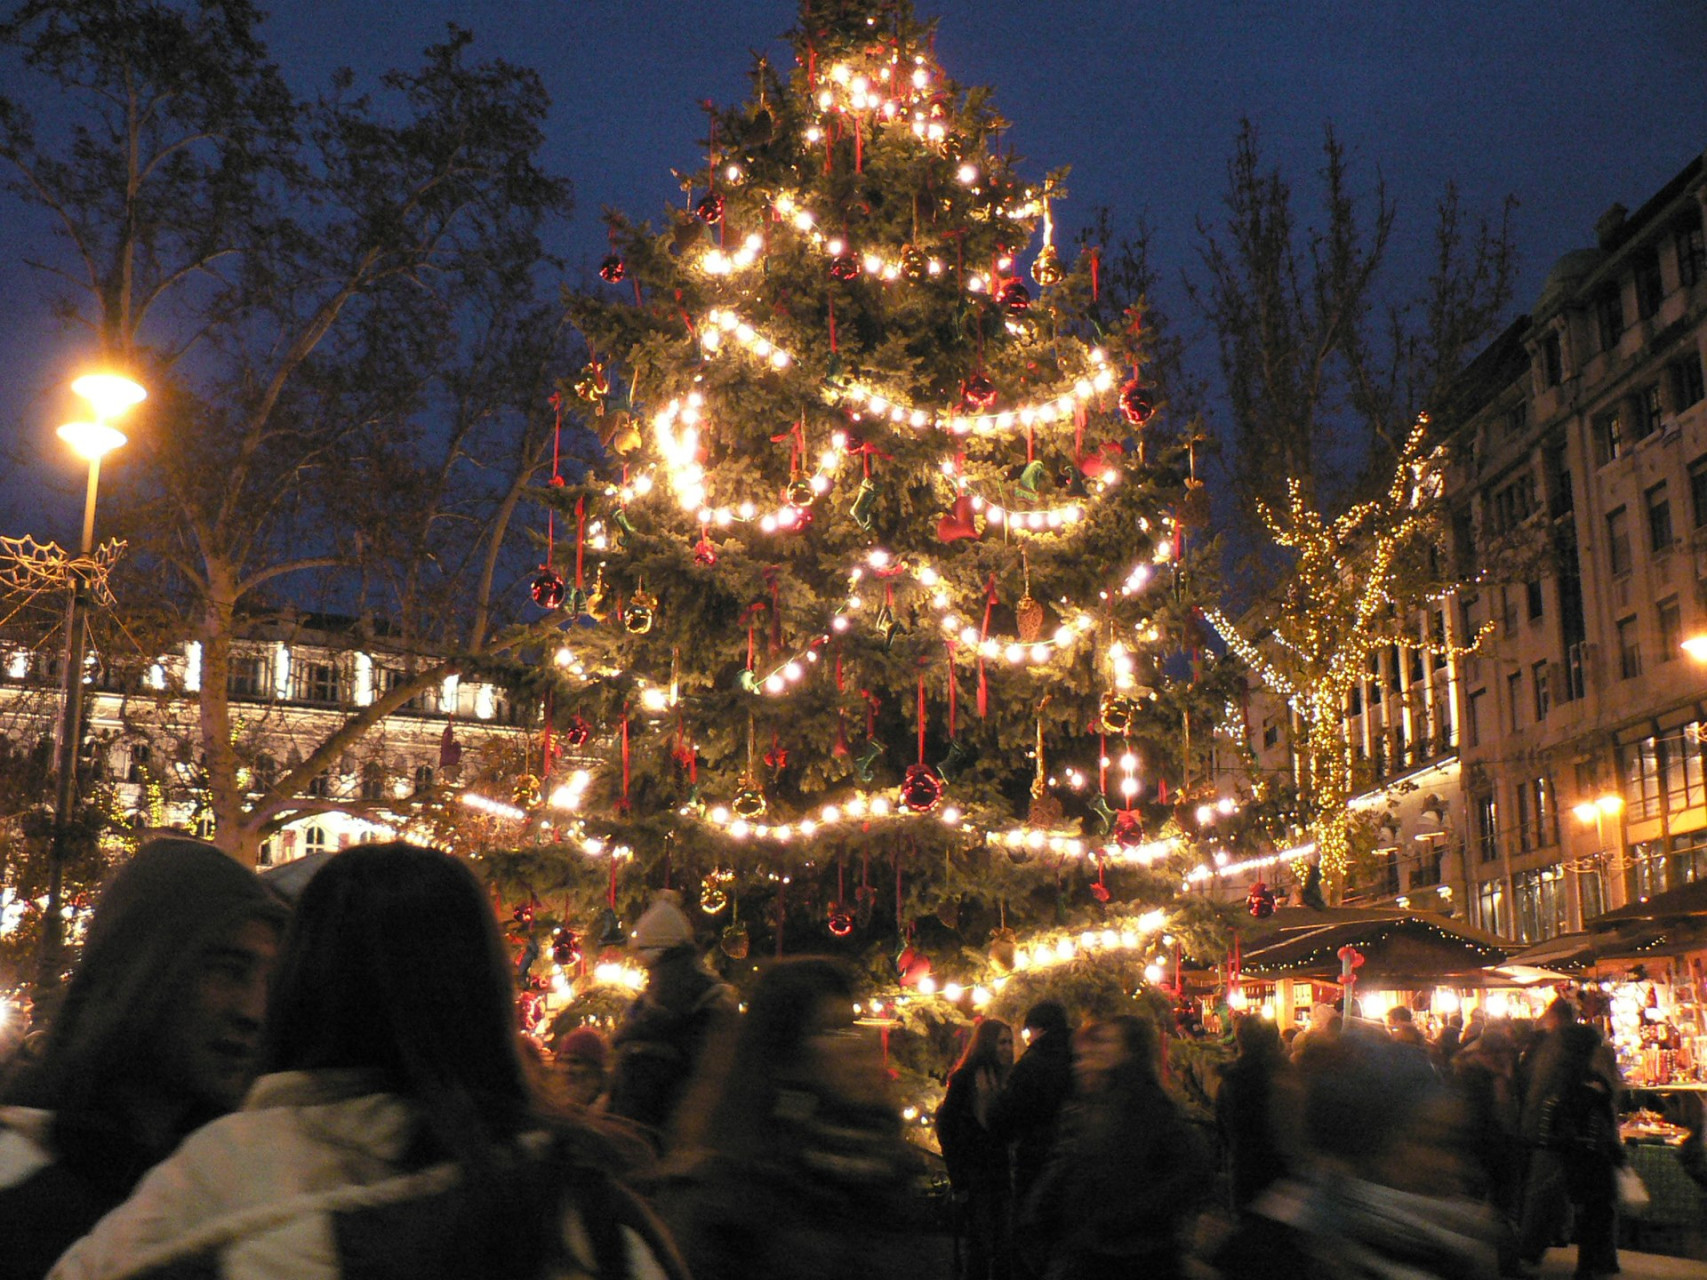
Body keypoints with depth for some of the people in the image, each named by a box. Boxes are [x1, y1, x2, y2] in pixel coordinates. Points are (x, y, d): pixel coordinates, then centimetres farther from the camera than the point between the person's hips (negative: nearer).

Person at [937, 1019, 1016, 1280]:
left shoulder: (1007, 1077, 11)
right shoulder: (965, 1078, -7)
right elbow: (946, 1128, -7)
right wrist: (959, 1182, -11)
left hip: (1002, 1175, 5)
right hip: (976, 1175, -5)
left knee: (1004, 1247, 7)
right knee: (980, 1246, -2)